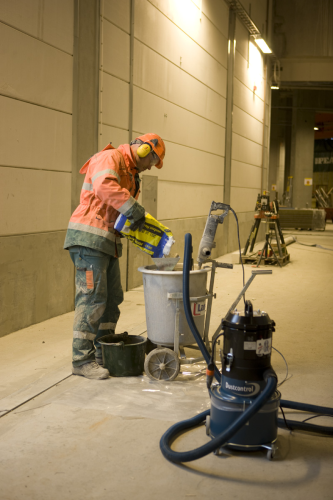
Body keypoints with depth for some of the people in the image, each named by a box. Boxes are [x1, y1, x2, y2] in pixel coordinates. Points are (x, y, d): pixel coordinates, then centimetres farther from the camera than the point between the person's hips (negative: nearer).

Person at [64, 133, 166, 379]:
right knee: (92, 299, -10)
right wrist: (135, 210, -27)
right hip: (89, 238, -10)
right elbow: (104, 186, -29)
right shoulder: (110, 158, -7)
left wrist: (143, 226, 2)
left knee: (112, 298, 12)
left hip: (109, 243, 10)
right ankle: (82, 360, -3)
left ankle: (104, 354, 22)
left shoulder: (131, 174, 24)